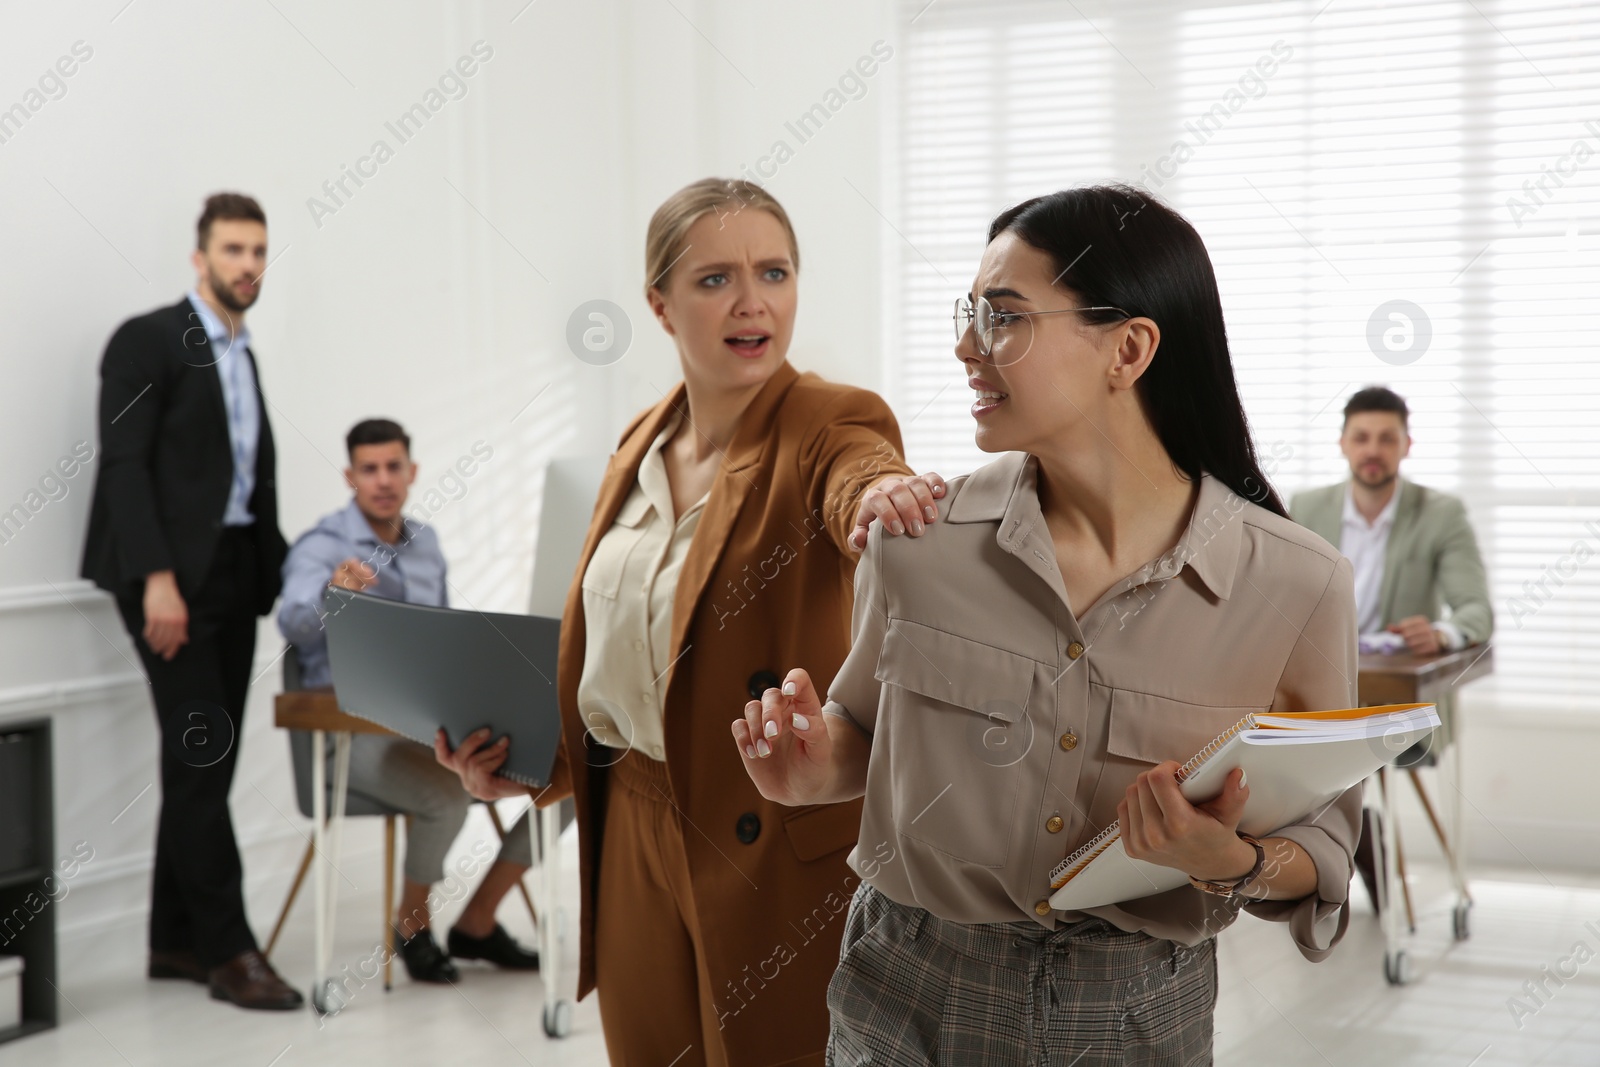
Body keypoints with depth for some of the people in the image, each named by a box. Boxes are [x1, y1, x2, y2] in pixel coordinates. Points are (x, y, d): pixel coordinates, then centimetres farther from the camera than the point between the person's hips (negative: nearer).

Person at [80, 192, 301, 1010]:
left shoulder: (243, 358, 19)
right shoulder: (147, 341, -5)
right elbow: (123, 464, -12)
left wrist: (280, 570, 9)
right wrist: (158, 579, -21)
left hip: (233, 573, 8)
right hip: (171, 574, -8)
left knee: (203, 764, 8)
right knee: (201, 758, -10)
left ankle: (175, 942, 14)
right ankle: (226, 949, -7)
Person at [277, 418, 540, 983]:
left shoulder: (426, 541, 13)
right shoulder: (321, 546, -10)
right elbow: (295, 623, -31)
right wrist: (333, 591, -52)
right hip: (355, 729, -7)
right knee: (447, 798, -35)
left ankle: (476, 922, 2)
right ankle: (412, 922, -4)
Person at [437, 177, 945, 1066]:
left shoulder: (828, 425, -11)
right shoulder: (644, 445, 8)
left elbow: (859, 474, -36)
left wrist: (884, 495, -58)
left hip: (777, 849, -6)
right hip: (636, 838, 6)